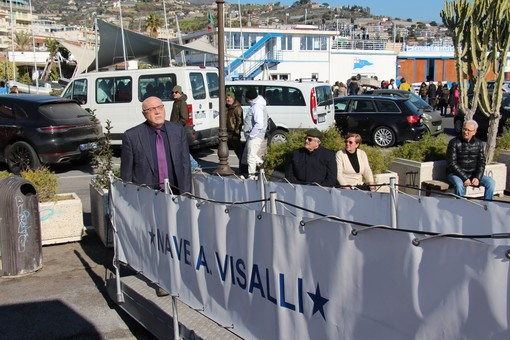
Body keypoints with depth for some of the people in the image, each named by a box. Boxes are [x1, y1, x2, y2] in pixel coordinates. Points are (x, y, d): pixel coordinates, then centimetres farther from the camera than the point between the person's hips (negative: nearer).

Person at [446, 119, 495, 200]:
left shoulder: (479, 143, 6)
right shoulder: (454, 143, -9)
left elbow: (482, 162, 6)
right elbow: (452, 164, -13)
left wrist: (477, 177, -11)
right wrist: (464, 178, -20)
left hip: (474, 174, 4)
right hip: (456, 174, -4)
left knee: (491, 182, -16)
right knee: (459, 185, -36)